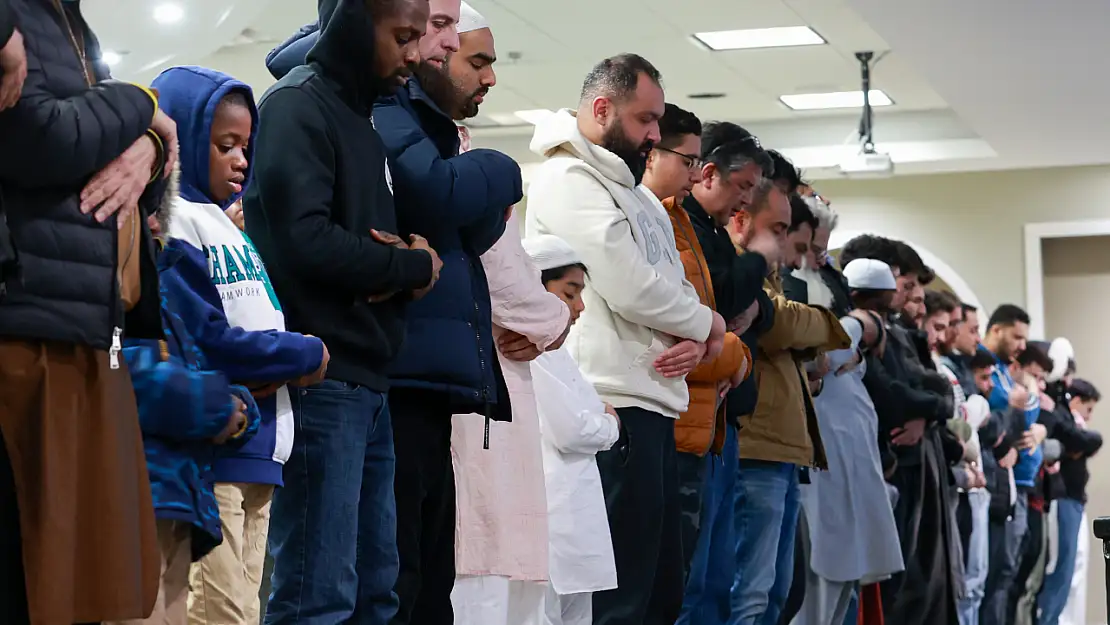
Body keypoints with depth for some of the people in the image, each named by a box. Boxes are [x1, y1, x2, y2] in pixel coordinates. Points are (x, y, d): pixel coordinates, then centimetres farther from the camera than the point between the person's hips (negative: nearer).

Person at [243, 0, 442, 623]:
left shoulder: (365, 118, 20)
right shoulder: (298, 105, -8)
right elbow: (305, 239, -20)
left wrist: (411, 258, -2)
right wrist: (413, 268, -6)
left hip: (367, 381, 9)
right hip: (319, 379, -9)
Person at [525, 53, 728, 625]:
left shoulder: (634, 194, 22)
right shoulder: (569, 180, -9)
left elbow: (675, 286, 19)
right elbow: (630, 289, -17)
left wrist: (694, 341, -4)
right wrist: (706, 324, 0)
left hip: (653, 405, 10)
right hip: (615, 407, -10)